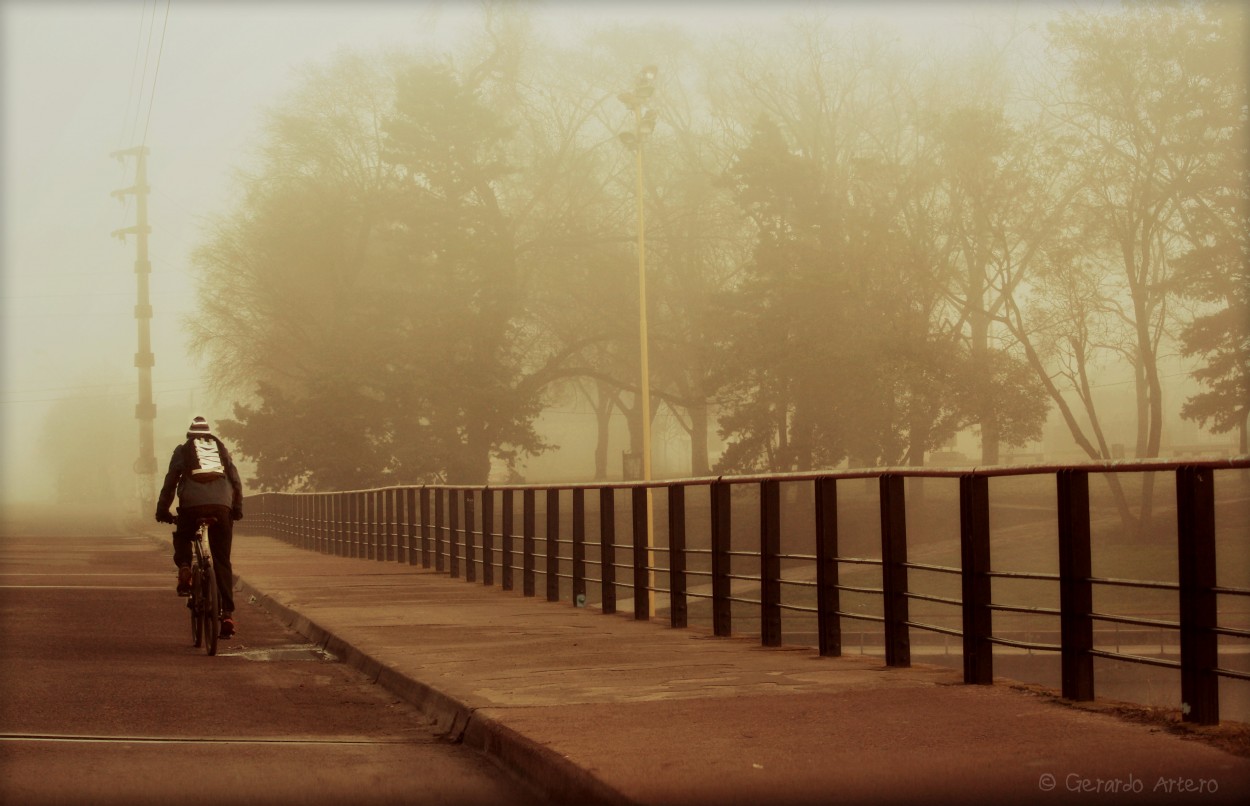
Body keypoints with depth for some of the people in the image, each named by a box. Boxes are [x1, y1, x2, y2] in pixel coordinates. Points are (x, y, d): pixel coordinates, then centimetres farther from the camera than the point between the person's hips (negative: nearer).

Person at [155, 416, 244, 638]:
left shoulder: (183, 450, 18)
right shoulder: (221, 449, 23)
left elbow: (170, 481, 12)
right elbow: (236, 481, 17)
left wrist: (162, 510, 17)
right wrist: (237, 509, 24)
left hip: (192, 505, -1)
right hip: (222, 505, 1)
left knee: (182, 539, 29)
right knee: (222, 561, 6)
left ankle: (184, 568, -2)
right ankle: (228, 613, -3)